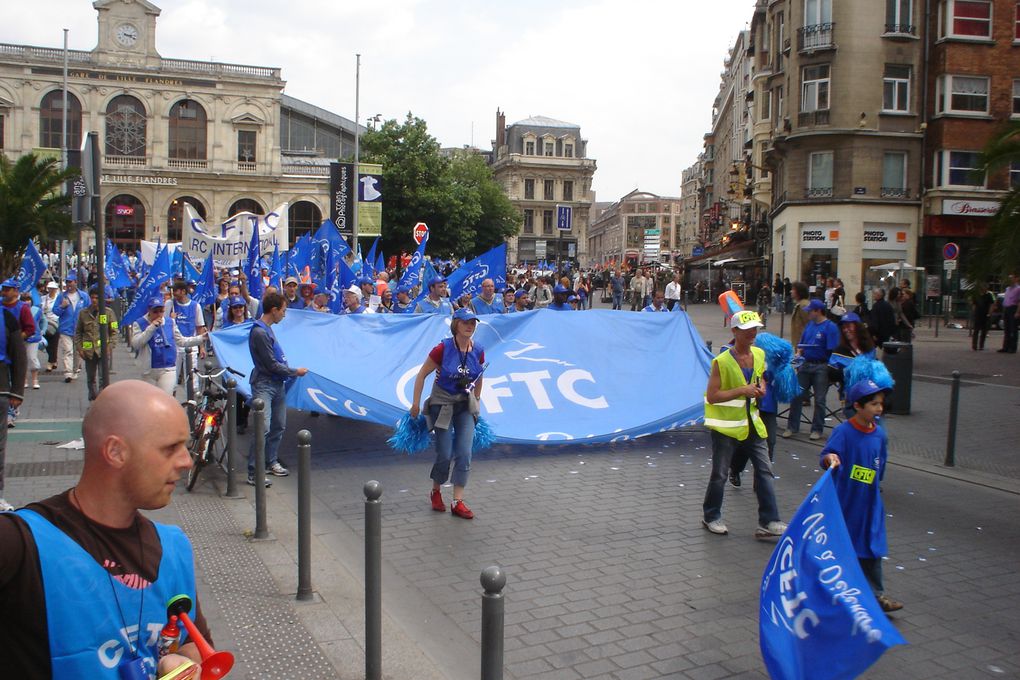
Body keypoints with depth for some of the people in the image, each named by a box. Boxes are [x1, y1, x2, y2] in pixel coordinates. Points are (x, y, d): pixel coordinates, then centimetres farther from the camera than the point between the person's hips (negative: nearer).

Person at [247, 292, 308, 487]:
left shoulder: (268, 329, 11)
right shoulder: (259, 332, -18)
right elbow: (272, 365, -17)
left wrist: (288, 371, 9)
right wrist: (295, 372, -6)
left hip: (277, 383, 10)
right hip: (264, 385, -10)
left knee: (279, 426, 15)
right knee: (263, 428, -14)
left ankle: (271, 462, 28)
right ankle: (253, 473, -11)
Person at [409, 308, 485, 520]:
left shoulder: (478, 351, -5)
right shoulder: (443, 349, -17)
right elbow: (422, 375, -9)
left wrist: (476, 402, 18)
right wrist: (416, 404, -9)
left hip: (466, 405, 4)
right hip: (442, 404, -3)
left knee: (464, 453, -4)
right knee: (445, 454, -1)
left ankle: (458, 502, 4)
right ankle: (436, 491, 27)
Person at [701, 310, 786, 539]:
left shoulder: (759, 355, 2)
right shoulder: (722, 361, -18)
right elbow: (712, 396, -19)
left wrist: (760, 390, -2)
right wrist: (741, 391, -25)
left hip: (752, 423, 6)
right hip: (726, 426, -6)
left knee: (765, 471, 1)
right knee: (720, 475, 6)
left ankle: (768, 522, 7)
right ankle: (711, 517, 24)